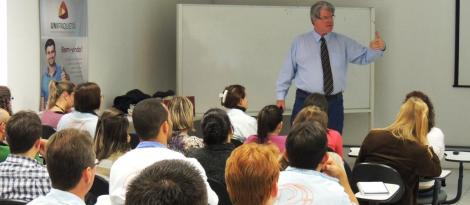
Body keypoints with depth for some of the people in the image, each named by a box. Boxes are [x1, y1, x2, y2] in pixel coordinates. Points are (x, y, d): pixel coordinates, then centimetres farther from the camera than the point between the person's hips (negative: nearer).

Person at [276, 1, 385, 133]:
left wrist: (378, 49, -21)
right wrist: (280, 96, 2)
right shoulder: (300, 42, 4)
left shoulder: (343, 42, 7)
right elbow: (287, 71, 6)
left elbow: (364, 56, 0)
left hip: (334, 103, 2)